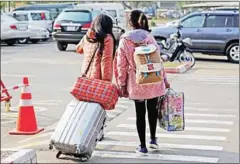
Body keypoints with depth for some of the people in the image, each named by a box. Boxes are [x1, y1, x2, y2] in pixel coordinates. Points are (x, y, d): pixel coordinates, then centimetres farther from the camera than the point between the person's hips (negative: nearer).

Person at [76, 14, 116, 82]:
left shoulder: (87, 37, 5)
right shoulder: (107, 38, -11)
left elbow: (78, 50, 27)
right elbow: (106, 62, -14)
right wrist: (106, 80, -12)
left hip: (85, 76, 6)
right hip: (98, 77, -6)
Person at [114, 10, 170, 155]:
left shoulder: (124, 40, -5)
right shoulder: (149, 37, -4)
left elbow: (121, 65, -4)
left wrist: (122, 85, 4)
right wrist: (164, 78, 6)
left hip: (136, 83, -1)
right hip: (153, 81, 1)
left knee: (140, 113, 8)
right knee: (152, 109, 21)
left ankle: (143, 146, 12)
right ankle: (153, 139, 28)